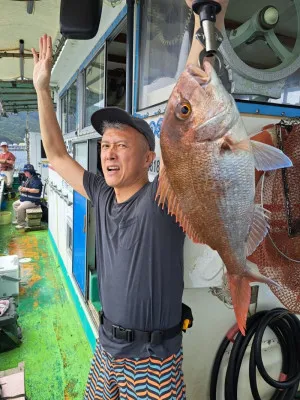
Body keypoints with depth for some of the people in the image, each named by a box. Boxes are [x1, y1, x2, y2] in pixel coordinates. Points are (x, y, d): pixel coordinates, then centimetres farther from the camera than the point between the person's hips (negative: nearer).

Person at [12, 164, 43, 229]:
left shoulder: (35, 180, -20)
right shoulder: (28, 179, 14)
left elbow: (36, 190, -32)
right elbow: (25, 187, 25)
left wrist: (26, 189, -25)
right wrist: (21, 188, 0)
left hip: (32, 201, -12)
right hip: (25, 199, 12)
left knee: (20, 208, -26)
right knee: (14, 204, 20)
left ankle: (22, 223, -11)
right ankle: (17, 219, 27)